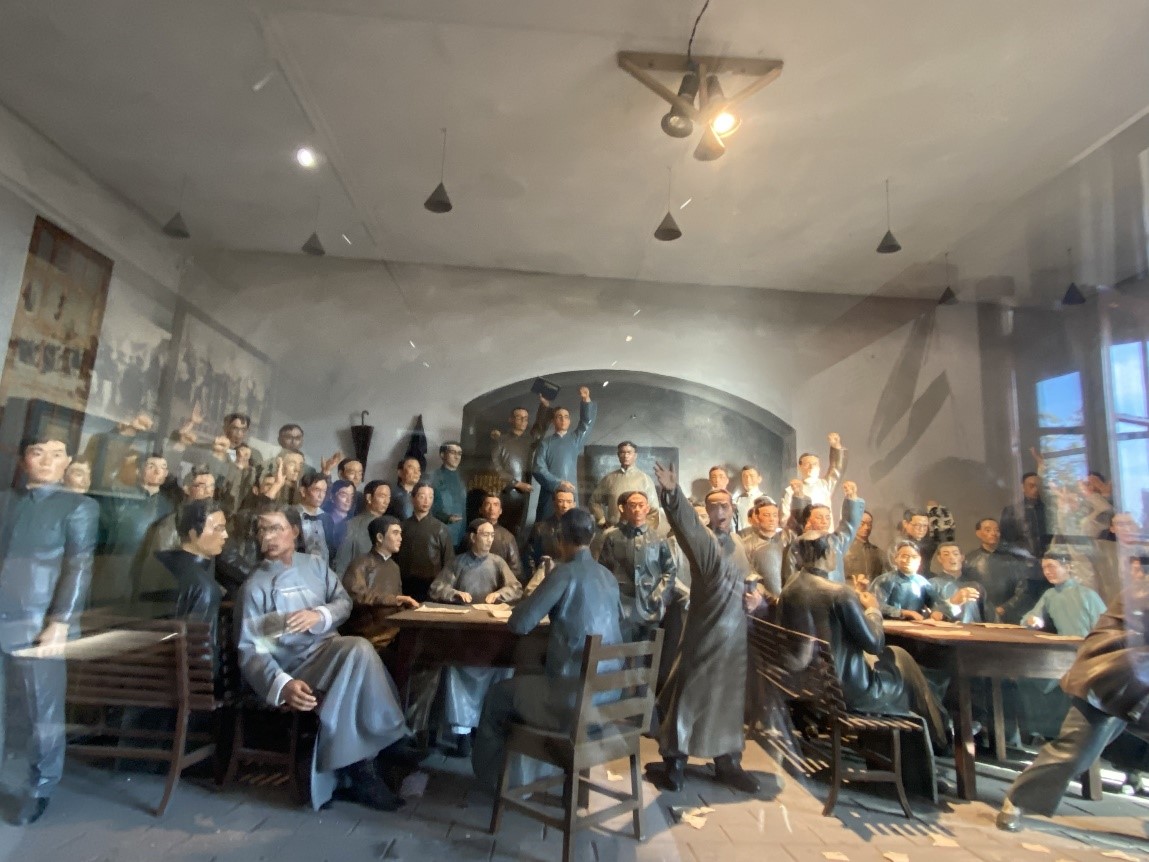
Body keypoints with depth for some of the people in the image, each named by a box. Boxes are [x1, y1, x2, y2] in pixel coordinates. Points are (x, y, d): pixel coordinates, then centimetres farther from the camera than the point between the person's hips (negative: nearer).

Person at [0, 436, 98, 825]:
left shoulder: (78, 506, 0)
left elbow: (79, 568, -6)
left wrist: (60, 622, -13)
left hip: (36, 624, -3)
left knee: (43, 711, 5)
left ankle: (38, 789, 20)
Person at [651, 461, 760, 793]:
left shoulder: (737, 545, 11)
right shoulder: (703, 539, -9)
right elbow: (685, 519, -32)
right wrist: (672, 493, -50)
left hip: (735, 633, 6)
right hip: (705, 631, -6)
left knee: (729, 697, 14)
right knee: (691, 693, -1)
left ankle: (727, 762, 28)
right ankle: (675, 760, 13)